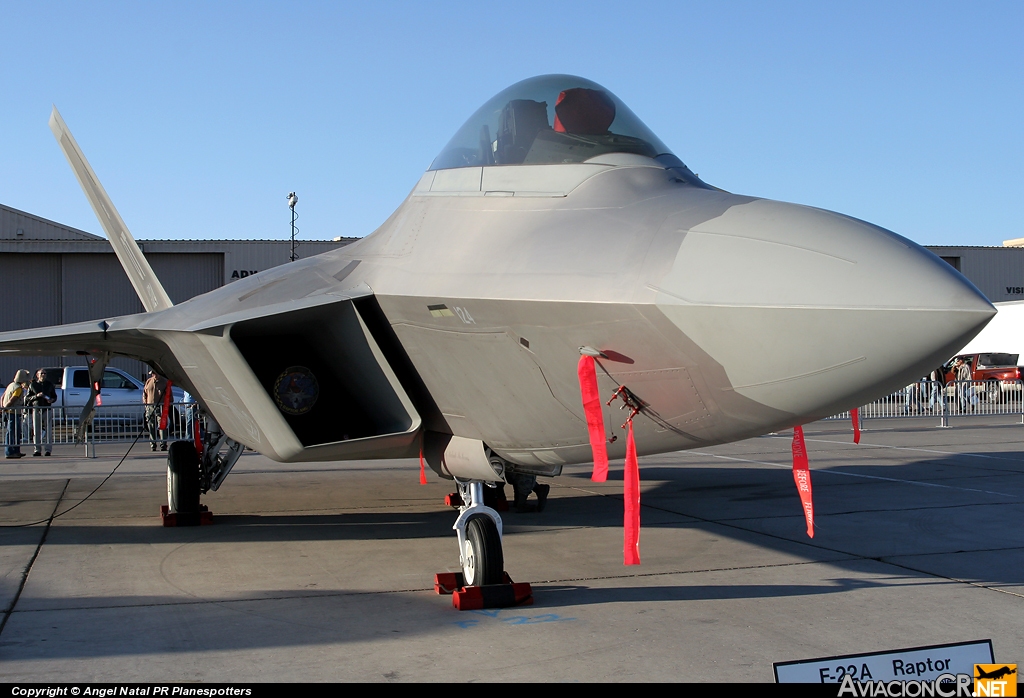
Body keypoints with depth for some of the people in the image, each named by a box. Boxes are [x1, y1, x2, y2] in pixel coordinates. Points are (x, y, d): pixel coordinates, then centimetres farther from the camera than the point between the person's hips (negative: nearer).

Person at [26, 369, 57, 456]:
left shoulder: (49, 385, 13)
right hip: (36, 410, 0)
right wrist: (36, 396, -10)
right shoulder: (32, 385, 9)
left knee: (48, 431, -4)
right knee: (36, 431, -1)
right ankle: (37, 450, 4)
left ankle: (48, 450, -1)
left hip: (47, 410, 0)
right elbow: (27, 398, 6)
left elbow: (54, 396, 19)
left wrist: (52, 400, -4)